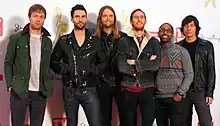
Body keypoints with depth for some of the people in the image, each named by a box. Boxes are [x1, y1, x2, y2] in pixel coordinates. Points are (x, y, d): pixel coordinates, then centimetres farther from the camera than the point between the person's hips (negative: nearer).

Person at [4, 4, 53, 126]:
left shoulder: (47, 41, 10)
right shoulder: (16, 38, 0)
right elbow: (8, 63, 1)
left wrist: (48, 86, 3)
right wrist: (10, 85, -7)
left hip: (41, 92, 3)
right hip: (19, 91, -3)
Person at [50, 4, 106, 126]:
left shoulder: (95, 41, 4)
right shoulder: (63, 41, 3)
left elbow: (103, 62, 8)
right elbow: (53, 61, 8)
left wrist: (94, 71, -10)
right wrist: (63, 69, -10)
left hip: (89, 90, -1)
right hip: (69, 90, 1)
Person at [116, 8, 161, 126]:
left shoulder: (154, 42, 5)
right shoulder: (124, 41, 1)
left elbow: (156, 64, -10)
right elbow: (121, 66, -12)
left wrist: (134, 62, -12)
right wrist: (146, 64, -11)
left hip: (147, 89, 1)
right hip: (128, 89, 0)